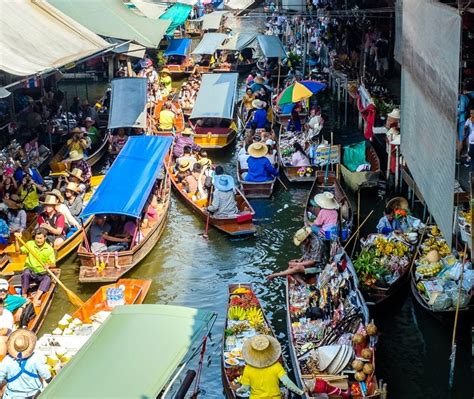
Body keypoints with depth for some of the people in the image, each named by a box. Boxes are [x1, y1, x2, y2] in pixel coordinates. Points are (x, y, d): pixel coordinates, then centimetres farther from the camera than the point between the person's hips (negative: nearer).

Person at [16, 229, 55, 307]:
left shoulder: (49, 249, 0)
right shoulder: (30, 244, 1)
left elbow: (53, 264, -4)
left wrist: (49, 265, -27)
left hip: (41, 274, 0)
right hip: (30, 271, 0)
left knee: (48, 279, -30)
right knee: (25, 273, -34)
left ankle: (35, 299, -47)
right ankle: (24, 295, -26)